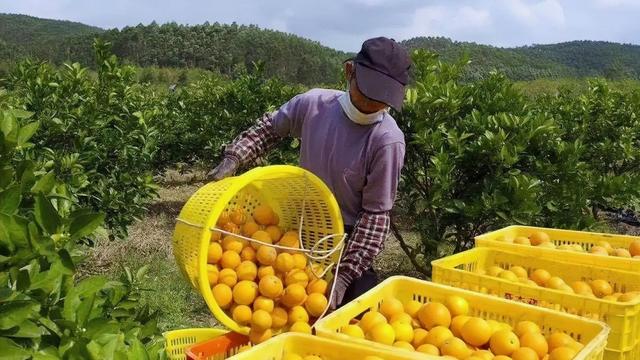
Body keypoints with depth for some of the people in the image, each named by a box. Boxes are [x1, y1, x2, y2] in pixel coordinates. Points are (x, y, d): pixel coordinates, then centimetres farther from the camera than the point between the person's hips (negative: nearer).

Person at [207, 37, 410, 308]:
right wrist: (234, 158, -3)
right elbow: (269, 128, 9)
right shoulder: (314, 104, -11)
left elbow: (376, 213, -17)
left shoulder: (387, 140, -22)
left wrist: (345, 275, -20)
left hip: (348, 243, -4)